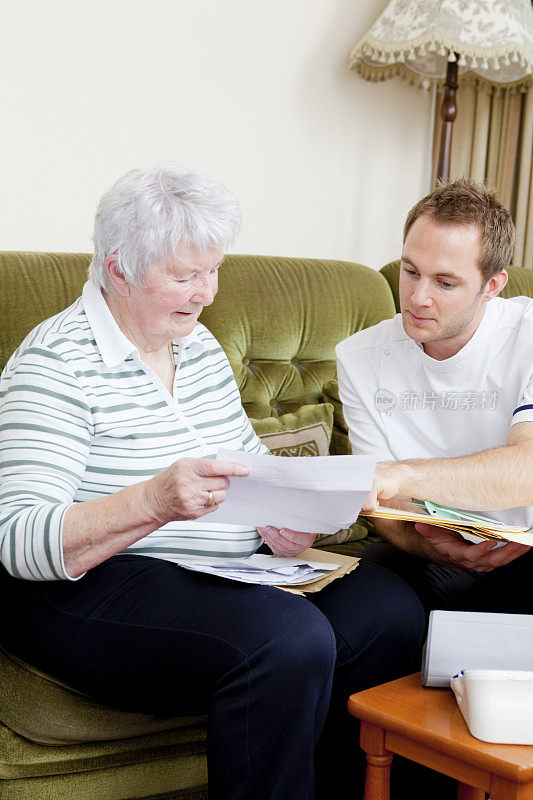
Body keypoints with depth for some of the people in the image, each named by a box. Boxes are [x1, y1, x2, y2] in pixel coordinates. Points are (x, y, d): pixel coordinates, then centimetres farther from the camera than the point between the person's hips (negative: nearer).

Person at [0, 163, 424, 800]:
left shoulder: (199, 344, 13)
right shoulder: (55, 364, -11)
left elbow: (250, 461, 23)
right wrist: (153, 501, -33)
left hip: (227, 576, 8)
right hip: (88, 590, -7)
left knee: (390, 609, -15)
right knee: (289, 638, -33)